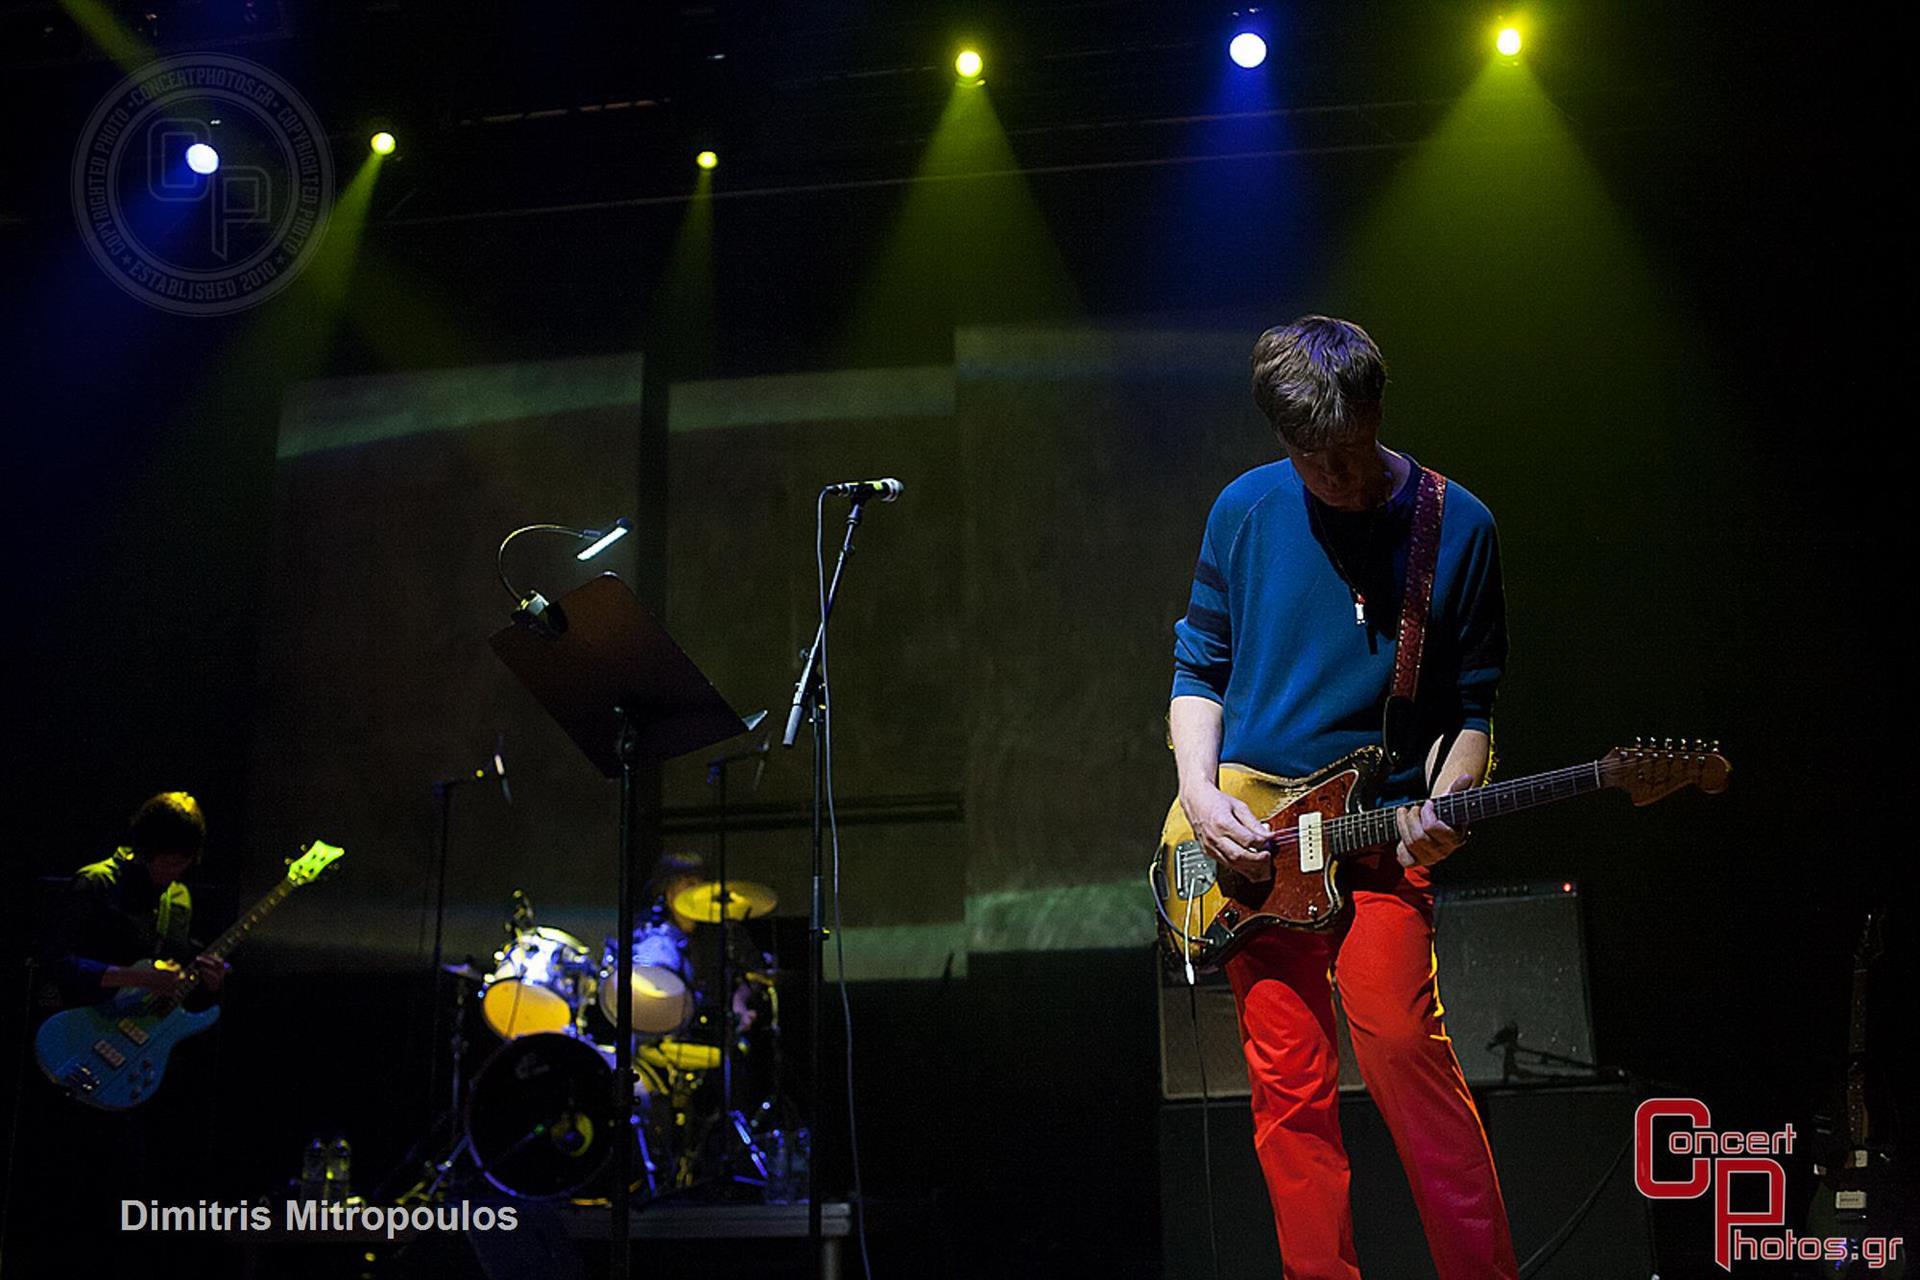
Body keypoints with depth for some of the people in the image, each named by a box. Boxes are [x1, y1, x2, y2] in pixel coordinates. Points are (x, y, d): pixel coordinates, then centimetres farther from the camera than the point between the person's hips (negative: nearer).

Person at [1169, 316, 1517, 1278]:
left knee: (1401, 1039, -18)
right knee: (1287, 1085, 2)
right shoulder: (1246, 510, 3)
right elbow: (1198, 664, 10)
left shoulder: (1457, 527, 0)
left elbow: (1471, 703, 6)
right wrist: (1200, 793, -4)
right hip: (1251, 843, 2)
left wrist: (1445, 805, -12)